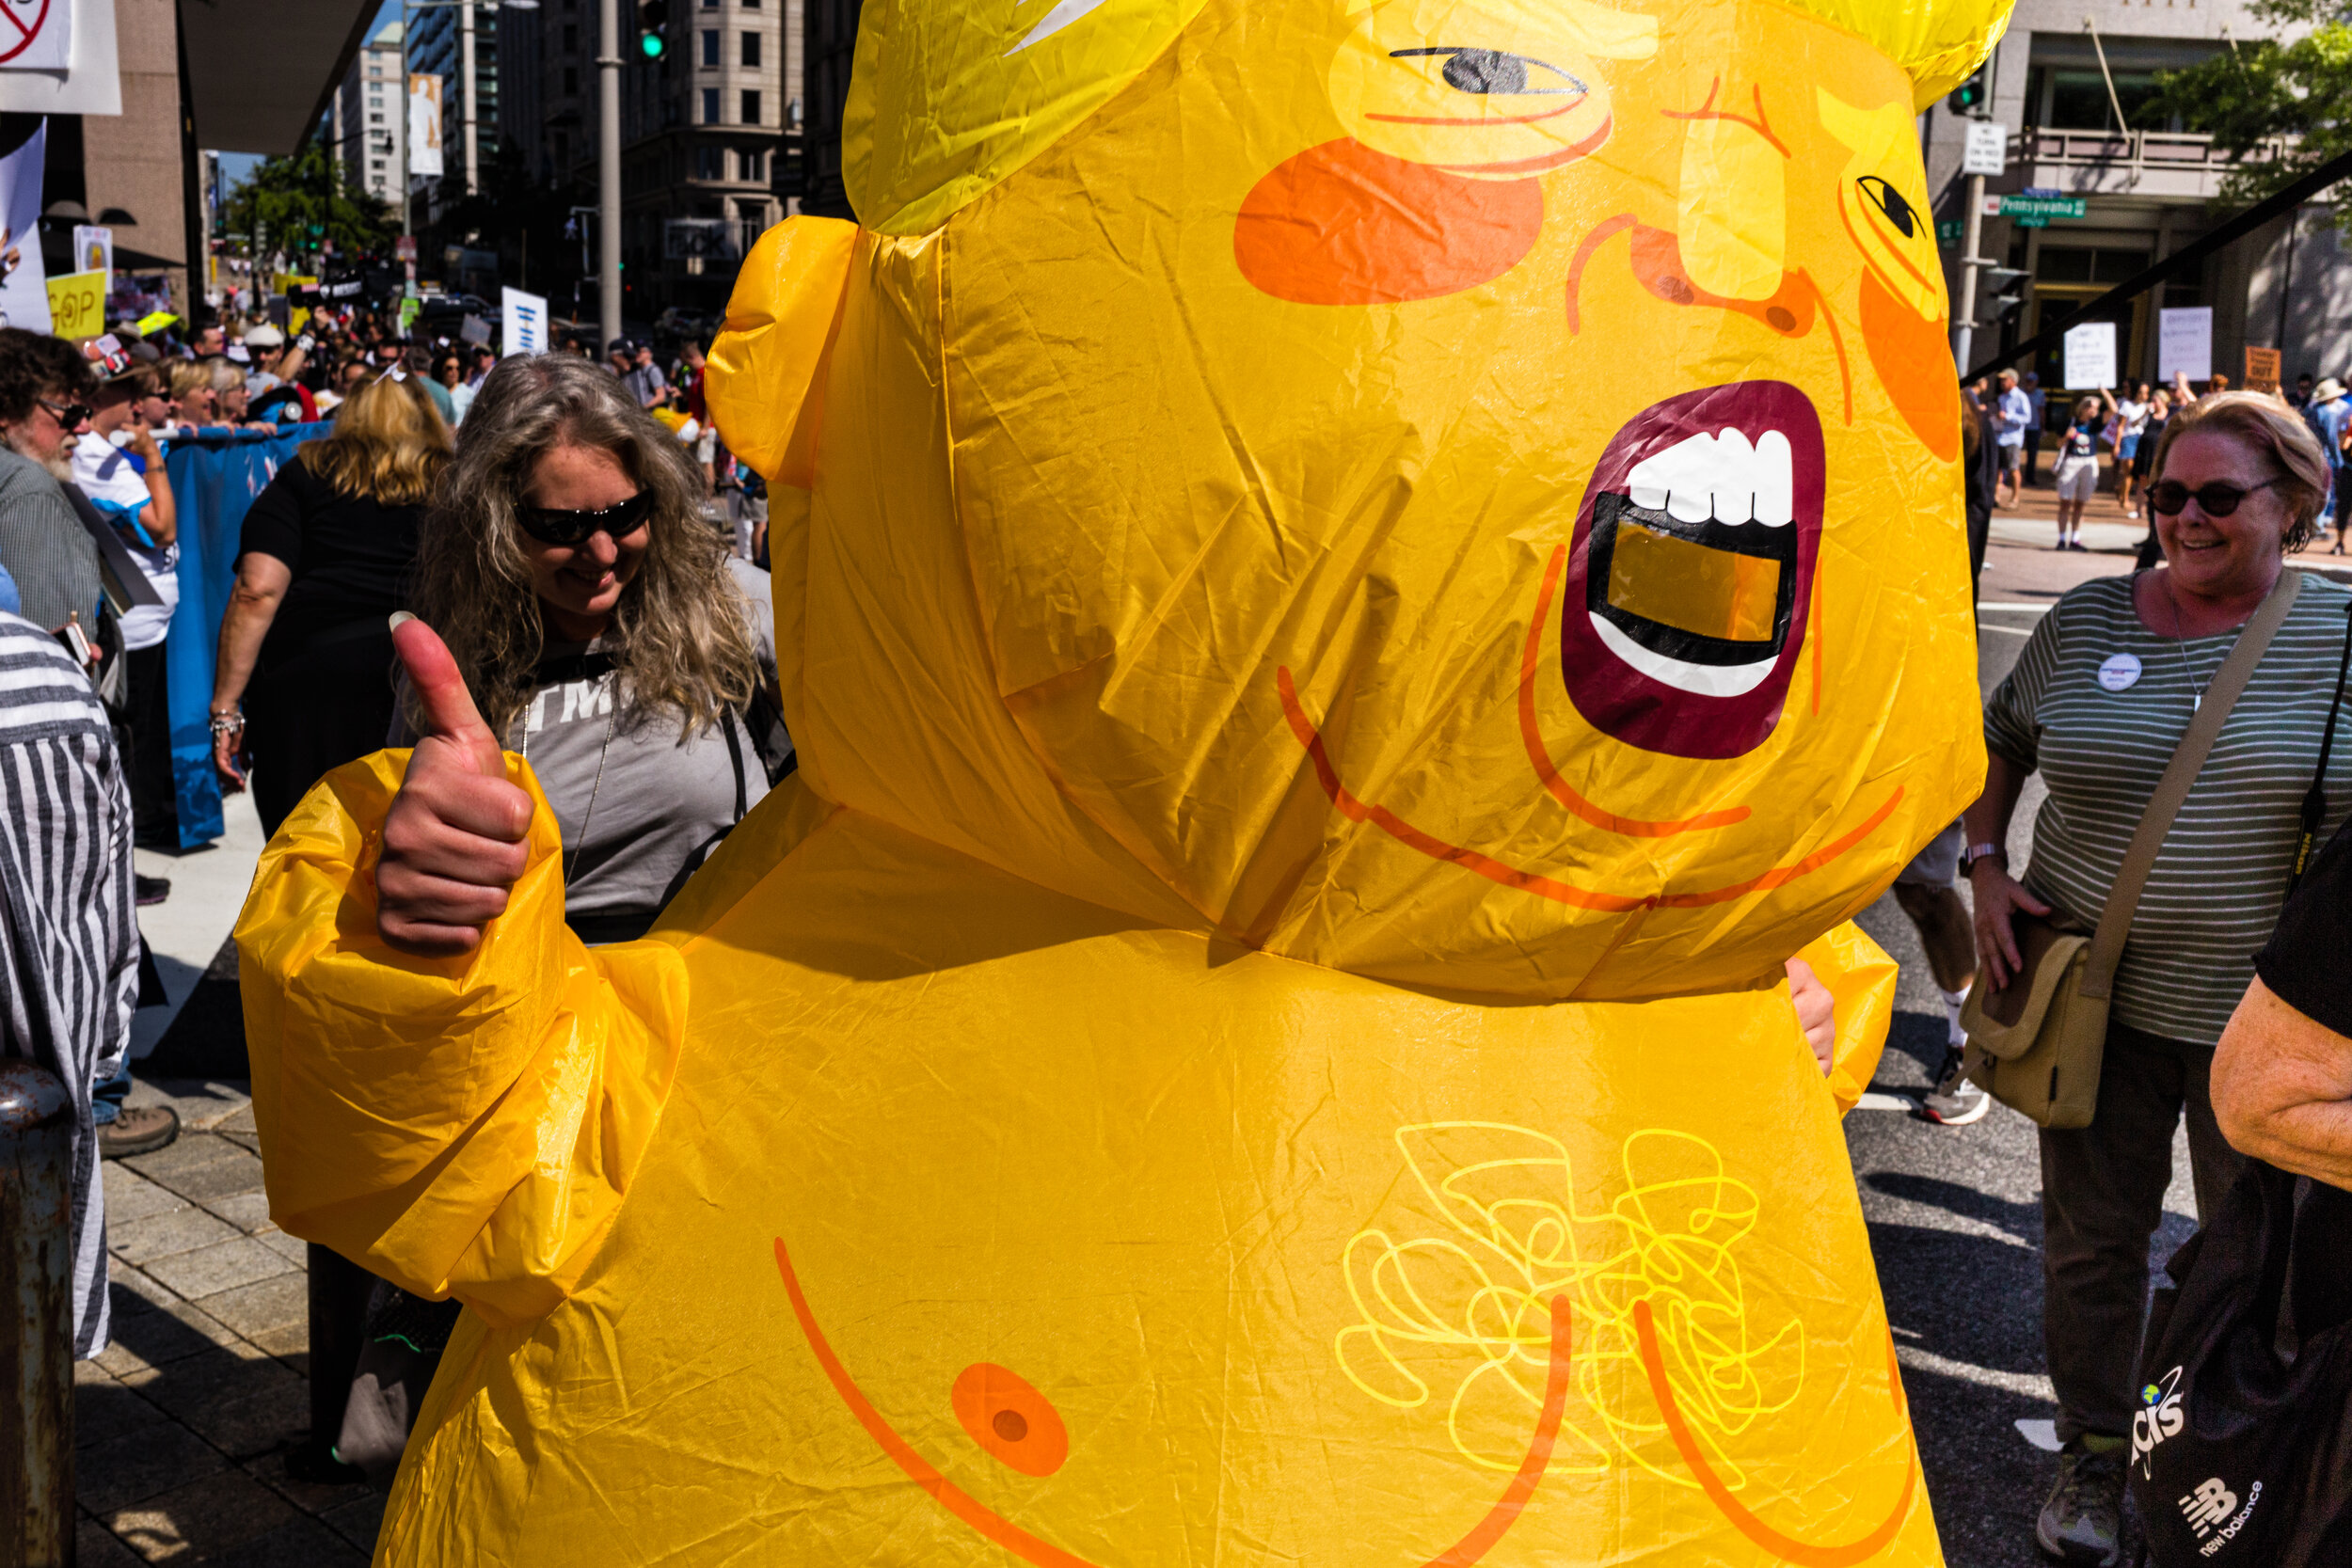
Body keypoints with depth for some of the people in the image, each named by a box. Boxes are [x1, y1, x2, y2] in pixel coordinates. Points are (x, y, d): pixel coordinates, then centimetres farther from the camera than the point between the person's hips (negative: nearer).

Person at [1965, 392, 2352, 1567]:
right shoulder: (2086, 621, -1)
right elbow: (2001, 738, 13)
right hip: (2100, 997, 1)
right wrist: (1986, 869, 1)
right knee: (2092, 1235, 13)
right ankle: (2095, 1451, 34)